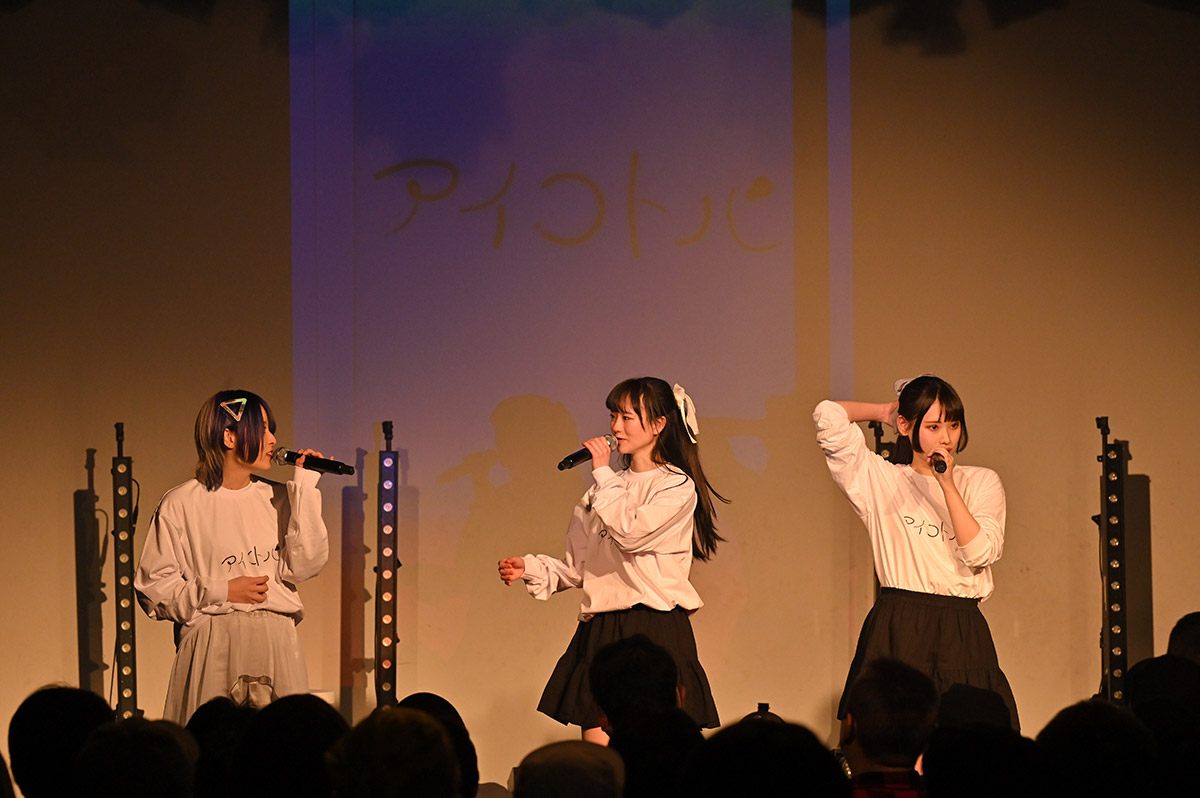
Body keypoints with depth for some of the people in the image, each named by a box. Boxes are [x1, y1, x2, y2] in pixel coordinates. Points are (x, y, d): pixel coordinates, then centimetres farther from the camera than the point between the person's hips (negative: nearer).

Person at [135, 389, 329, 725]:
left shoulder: (277, 499, 13)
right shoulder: (181, 505, 1)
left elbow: (303, 567, -1)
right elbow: (153, 587, -1)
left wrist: (305, 488, -1)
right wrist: (221, 592, -10)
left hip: (276, 646, 3)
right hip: (212, 645, -3)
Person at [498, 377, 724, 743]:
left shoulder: (677, 487, -2)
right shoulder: (607, 489, 19)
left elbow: (631, 532, -18)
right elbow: (579, 568, 21)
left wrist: (603, 474, -8)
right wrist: (531, 568, 5)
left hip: (655, 629, -6)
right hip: (601, 630, 6)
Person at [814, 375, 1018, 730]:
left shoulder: (981, 482, 13)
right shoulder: (882, 480, 7)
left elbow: (980, 554, -2)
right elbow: (828, 416, -4)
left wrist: (948, 484, -7)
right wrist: (884, 412, 13)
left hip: (962, 635, 2)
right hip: (897, 631, -2)